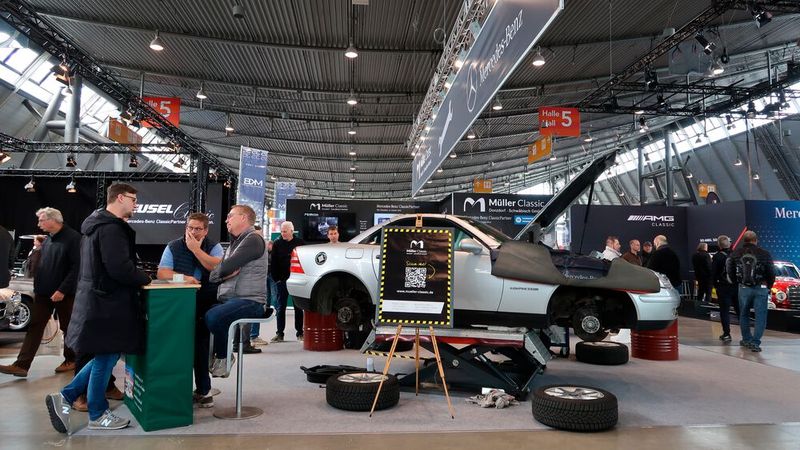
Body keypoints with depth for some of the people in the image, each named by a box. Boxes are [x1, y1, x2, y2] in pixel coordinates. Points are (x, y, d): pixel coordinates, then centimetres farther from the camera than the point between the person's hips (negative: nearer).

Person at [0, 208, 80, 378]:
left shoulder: (73, 238, -14)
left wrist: (63, 290, -21)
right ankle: (21, 365, 2)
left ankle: (70, 360, 22)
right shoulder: (48, 239, 13)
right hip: (44, 292, 7)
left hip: (64, 293, -7)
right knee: (34, 327, 3)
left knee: (68, 328, 7)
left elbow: (76, 267, -19)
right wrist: (37, 287, 13)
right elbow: (41, 265, 20)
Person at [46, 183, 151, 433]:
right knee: (106, 357, 2)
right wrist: (145, 278, -9)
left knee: (105, 356, 19)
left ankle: (65, 398, 20)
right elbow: (120, 268, -26)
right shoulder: (112, 228, -19)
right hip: (108, 302, -10)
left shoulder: (97, 225, 15)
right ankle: (98, 415, 16)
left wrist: (137, 276, 13)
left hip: (96, 298, 10)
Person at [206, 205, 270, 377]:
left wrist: (222, 271, 7)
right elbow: (213, 275, 18)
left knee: (213, 317, -31)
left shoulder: (253, 240, -7)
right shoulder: (235, 243, 24)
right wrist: (226, 272, -5)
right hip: (228, 299, 9)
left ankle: (223, 356, -7)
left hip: (249, 300, -9)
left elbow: (226, 267, -17)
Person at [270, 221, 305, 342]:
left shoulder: (300, 242, 1)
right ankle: (280, 333, 8)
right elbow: (273, 263, 2)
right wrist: (276, 278, -5)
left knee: (298, 307, 6)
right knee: (281, 307, 3)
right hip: (282, 280, 0)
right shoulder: (277, 243, 2)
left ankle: (300, 332, 13)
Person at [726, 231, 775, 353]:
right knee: (760, 316, 3)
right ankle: (755, 342, -3)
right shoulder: (764, 254, -6)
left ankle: (746, 339, 24)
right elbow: (771, 273, -3)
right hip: (761, 288, -2)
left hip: (743, 288, 2)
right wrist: (769, 287, 11)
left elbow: (729, 270, 4)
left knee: (744, 315, 17)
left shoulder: (736, 254, 0)